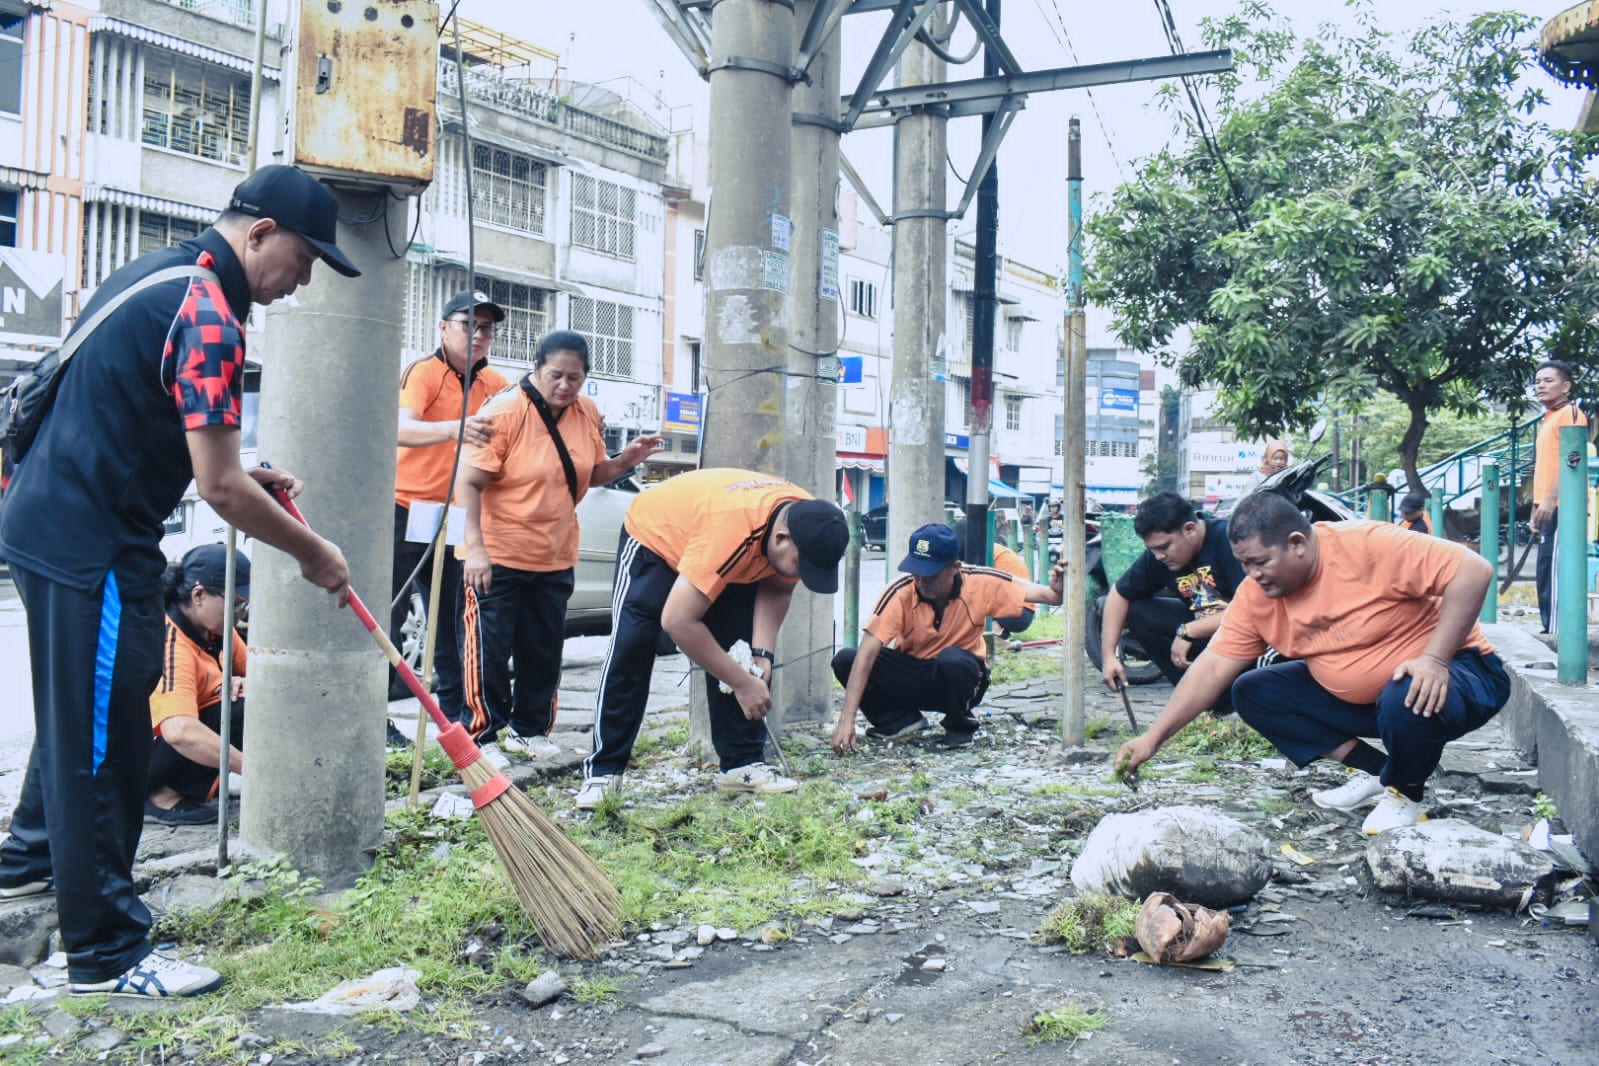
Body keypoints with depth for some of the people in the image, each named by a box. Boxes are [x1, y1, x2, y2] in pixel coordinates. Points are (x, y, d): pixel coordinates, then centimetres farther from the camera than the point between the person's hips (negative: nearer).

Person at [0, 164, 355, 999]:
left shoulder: (154, 274, 11)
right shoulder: (207, 315, -20)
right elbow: (221, 490, -23)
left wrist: (247, 477, 12)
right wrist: (313, 554, -9)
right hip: (94, 548, -10)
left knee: (78, 713, 26)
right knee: (105, 741, -1)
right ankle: (105, 953, 10)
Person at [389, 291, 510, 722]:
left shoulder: (492, 383, 7)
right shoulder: (423, 372, -13)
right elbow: (402, 429, -29)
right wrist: (454, 429, -48)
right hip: (403, 511, -6)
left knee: (449, 620, 13)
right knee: (389, 617, -2)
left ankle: (454, 711, 21)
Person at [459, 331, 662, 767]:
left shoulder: (588, 414, 2)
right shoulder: (504, 411, -16)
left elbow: (592, 474, 16)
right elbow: (469, 482, -18)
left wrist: (625, 461, -5)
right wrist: (475, 548, -25)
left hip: (556, 557, 6)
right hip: (498, 555, -6)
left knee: (544, 650, 13)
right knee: (490, 649, -2)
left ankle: (529, 729, 28)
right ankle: (482, 735, 11)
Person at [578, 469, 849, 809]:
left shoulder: (807, 527, -25)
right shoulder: (729, 529, -46)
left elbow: (776, 590, -8)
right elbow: (677, 621, -42)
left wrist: (762, 654, -24)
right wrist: (742, 682, -35)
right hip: (653, 534, -6)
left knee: (745, 655, -9)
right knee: (630, 649, -16)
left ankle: (743, 764, 1)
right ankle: (603, 770, -5)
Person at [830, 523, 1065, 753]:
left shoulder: (982, 584, -20)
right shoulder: (900, 595, -23)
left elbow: (1042, 594, -16)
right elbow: (867, 654, -29)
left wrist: (1056, 590, -42)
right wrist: (847, 719, -36)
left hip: (961, 674, -1)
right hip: (911, 675, 1)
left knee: (952, 659, -38)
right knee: (845, 660, -23)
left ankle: (961, 725, -6)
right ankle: (902, 720, -2)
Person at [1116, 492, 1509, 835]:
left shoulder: (1368, 546, -25)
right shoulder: (1255, 595, -7)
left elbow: (1473, 570, -27)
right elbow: (1213, 667, -9)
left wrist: (1434, 659, -33)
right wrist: (1153, 738, -15)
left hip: (1439, 677, -6)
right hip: (1351, 696, 6)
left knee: (1404, 701, -39)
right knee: (1252, 693, -4)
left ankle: (1405, 793, -5)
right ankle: (1371, 769, 1)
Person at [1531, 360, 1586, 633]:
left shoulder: (1570, 412, -6)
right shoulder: (1548, 419, 22)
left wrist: (1550, 499, -23)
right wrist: (1537, 507, 20)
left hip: (1561, 507, -10)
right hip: (1549, 509, 10)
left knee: (1553, 572, -12)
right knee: (1545, 574, 10)